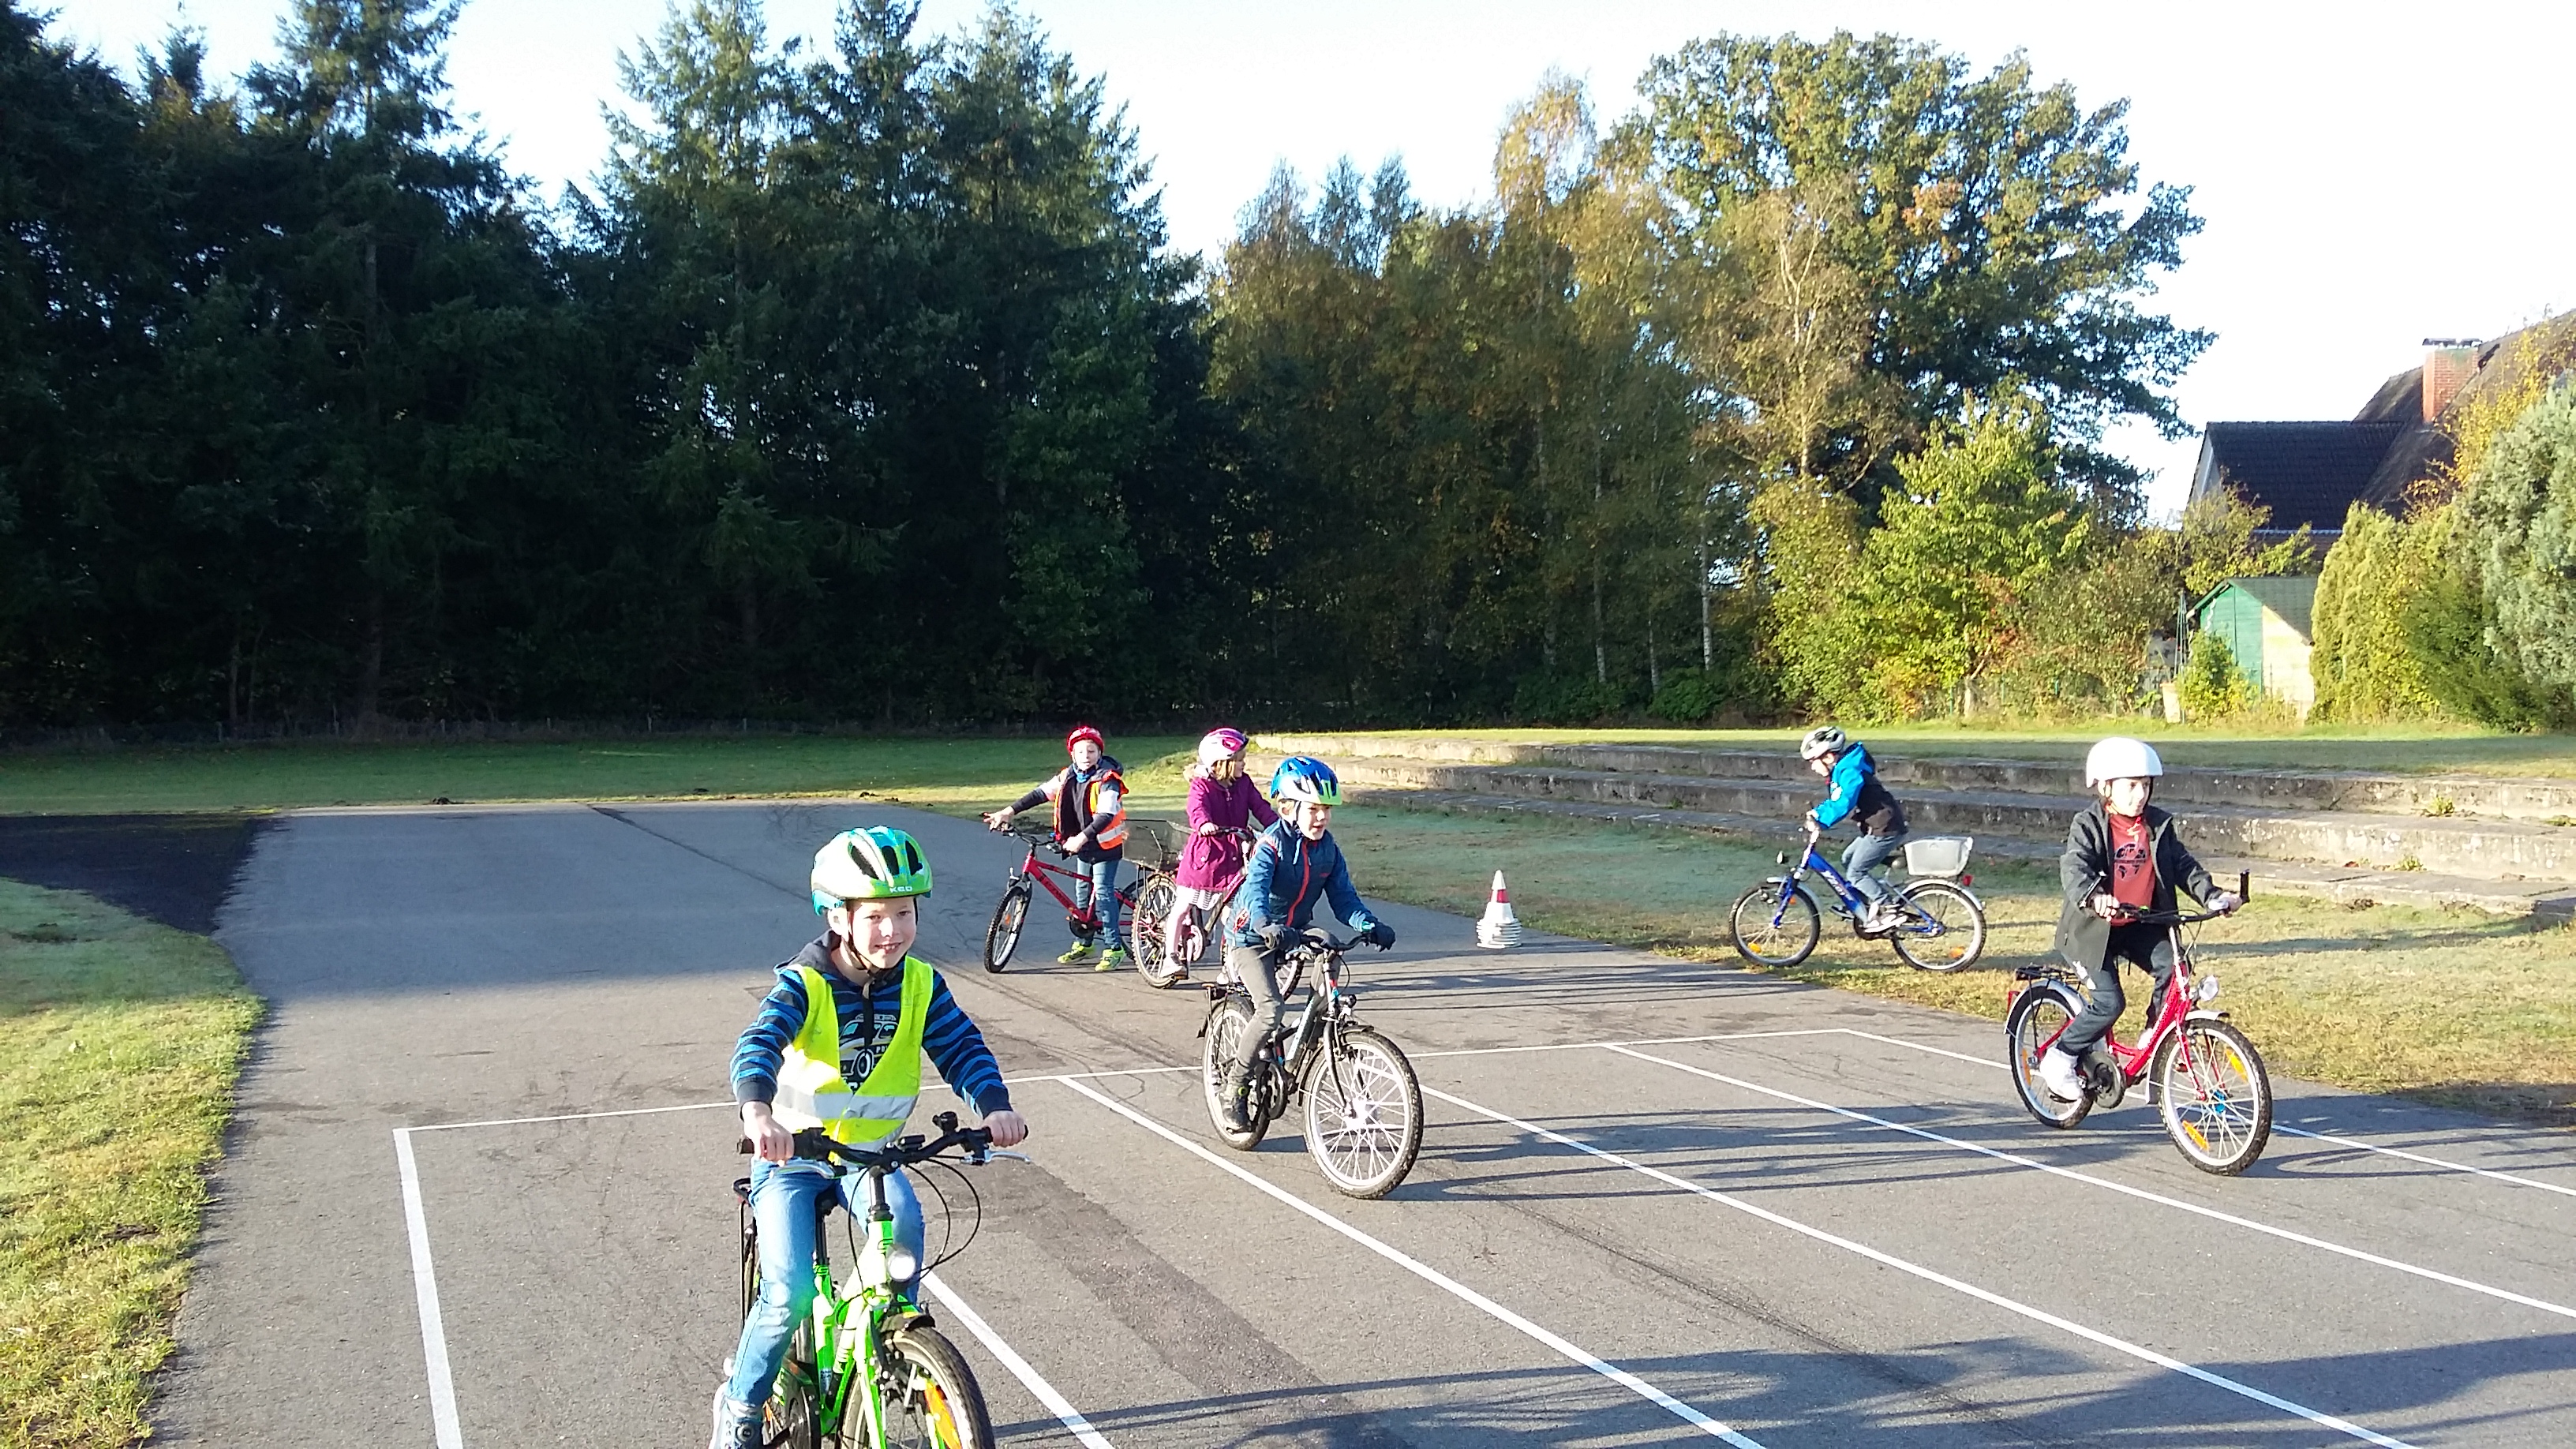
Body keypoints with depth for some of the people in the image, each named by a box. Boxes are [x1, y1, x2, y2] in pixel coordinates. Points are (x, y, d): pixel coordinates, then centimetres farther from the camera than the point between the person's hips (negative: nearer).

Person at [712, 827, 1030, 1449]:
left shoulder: (920, 986, -6)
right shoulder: (804, 985, -18)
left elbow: (962, 1047, -14)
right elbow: (758, 1044, -33)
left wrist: (995, 1107, -35)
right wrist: (757, 1110, -55)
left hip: (871, 1153, 3)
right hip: (793, 1158, -3)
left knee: (904, 1224, -29)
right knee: (791, 1294, -15)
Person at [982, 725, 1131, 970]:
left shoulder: (1108, 780, -18)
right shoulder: (1068, 776, 2)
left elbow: (1106, 816, -27)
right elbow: (1040, 794, 4)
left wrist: (1081, 838, -36)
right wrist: (1008, 812, -1)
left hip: (1105, 844, -7)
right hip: (1082, 844, 7)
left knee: (1103, 891, -11)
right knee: (1082, 891, 13)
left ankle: (1114, 948, -7)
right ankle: (1083, 943, 25)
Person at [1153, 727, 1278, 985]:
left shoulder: (1244, 784, 4)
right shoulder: (1202, 785, -10)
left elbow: (1260, 807, -4)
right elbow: (1198, 808, -29)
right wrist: (1204, 824, -51)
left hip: (1234, 855, 4)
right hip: (1204, 853, -4)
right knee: (1181, 908, 6)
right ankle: (1171, 959, 17)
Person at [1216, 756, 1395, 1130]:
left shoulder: (1328, 849, 1)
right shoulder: (1271, 844, -19)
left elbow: (1343, 896, -3)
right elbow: (1256, 889, -35)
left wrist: (1371, 926, -22)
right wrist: (1267, 926, -55)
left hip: (1292, 937, 8)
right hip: (1251, 937, -8)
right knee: (1272, 1009, -24)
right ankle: (1231, 1088, -10)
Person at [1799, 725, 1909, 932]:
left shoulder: (1850, 772, -20)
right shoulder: (1840, 771, 13)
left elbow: (1843, 804, -31)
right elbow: (1833, 802, 19)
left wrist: (1822, 823, -29)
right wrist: (1816, 813, 4)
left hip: (1885, 830, -11)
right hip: (1876, 828, 11)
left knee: (1855, 873, -8)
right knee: (1848, 859, 18)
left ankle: (1888, 910, -3)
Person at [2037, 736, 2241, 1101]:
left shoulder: (2158, 825, 6)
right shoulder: (2089, 824, -10)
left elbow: (2183, 864, 7)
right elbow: (2073, 867, -25)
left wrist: (2212, 895, -9)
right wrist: (2093, 897, -45)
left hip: (2139, 926, 5)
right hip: (2094, 928, -5)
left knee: (2172, 969, -19)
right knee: (2109, 1002, -15)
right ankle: (2060, 1058, 3)